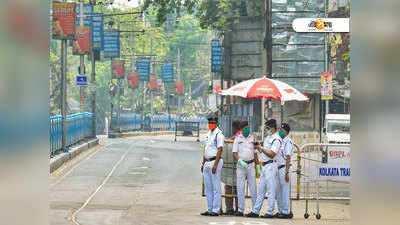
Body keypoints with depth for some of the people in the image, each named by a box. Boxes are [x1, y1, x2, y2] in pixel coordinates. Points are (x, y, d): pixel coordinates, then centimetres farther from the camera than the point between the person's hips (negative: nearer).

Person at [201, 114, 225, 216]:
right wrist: (203, 163, 19)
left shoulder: (219, 134, -9)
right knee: (208, 188, 10)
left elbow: (220, 150, -16)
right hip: (207, 162, 9)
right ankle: (210, 209, 15)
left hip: (215, 161, -9)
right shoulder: (209, 134, 18)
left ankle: (216, 210, -6)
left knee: (216, 188, -6)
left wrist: (215, 165, -23)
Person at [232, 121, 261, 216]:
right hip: (240, 165, -1)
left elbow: (255, 153, 14)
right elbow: (234, 153, -1)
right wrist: (240, 161, -18)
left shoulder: (252, 138, 10)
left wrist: (258, 166, 8)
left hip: (251, 165, 1)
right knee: (240, 188, -1)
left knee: (253, 188, -1)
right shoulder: (238, 139, 5)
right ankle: (240, 210, 3)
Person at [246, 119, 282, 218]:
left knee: (270, 190, -5)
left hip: (270, 165, -10)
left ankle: (270, 212, -3)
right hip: (264, 165, 10)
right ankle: (255, 211, 12)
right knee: (261, 190, 10)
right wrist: (258, 147, 6)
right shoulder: (268, 137, 18)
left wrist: (261, 148, -12)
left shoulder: (276, 139, -12)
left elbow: (271, 154, -20)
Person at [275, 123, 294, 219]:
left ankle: (285, 212, -2)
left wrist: (287, 172, -20)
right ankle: (280, 211, 19)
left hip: (284, 168, -10)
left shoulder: (288, 142, -11)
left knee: (285, 191, -6)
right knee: (278, 191, 13)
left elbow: (288, 158, -16)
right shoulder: (281, 141, 16)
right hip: (279, 168, 10)